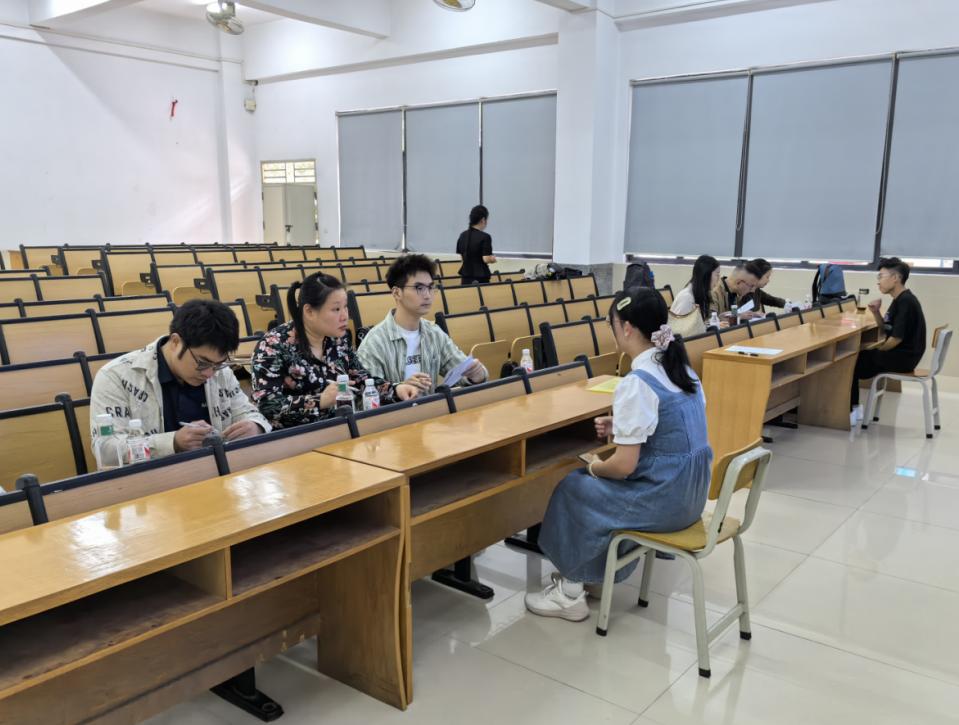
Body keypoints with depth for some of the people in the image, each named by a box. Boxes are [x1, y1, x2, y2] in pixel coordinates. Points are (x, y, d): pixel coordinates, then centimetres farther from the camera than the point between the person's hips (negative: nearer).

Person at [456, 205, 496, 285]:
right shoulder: (485, 237, -12)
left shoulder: (462, 236, 8)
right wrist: (493, 259, 4)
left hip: (465, 276, 6)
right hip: (480, 277, -6)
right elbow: (486, 259, -15)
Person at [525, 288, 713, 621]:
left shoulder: (636, 384, -22)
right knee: (596, 480, 24)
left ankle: (571, 593, 21)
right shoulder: (681, 366, 4)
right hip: (689, 491, 9)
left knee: (573, 488, 10)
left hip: (663, 500, -8)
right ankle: (590, 572, 34)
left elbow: (623, 467, -21)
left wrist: (595, 466, 0)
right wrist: (621, 426, 11)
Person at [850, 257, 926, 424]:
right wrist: (876, 312, 0)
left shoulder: (905, 302, -20)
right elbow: (886, 329, 18)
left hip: (903, 357, -10)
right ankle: (853, 408, 7)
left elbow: (896, 338, -23)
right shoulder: (899, 300, 11)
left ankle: (849, 411, 4)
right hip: (899, 354, 10)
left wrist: (876, 351, -8)